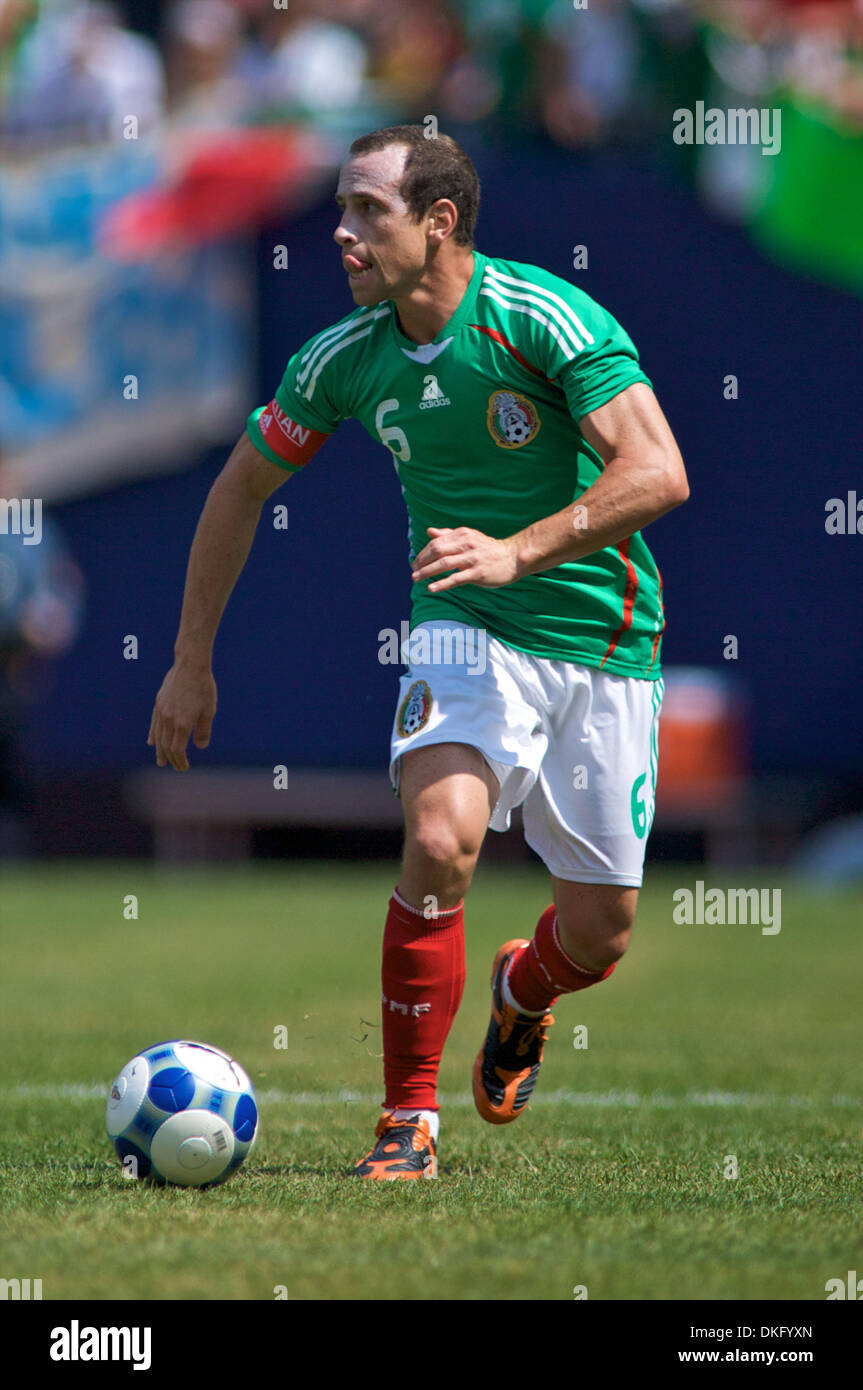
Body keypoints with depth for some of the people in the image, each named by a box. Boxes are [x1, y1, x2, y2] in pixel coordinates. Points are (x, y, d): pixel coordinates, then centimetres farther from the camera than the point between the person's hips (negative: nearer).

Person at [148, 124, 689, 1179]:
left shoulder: (543, 318, -19)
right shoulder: (346, 359, -4)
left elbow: (658, 472, -26)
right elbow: (241, 487, 11)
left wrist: (519, 551, -35)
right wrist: (191, 662, 10)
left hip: (603, 639, -2)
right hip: (465, 630, 2)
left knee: (599, 935, 5)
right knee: (441, 840, -26)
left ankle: (521, 991, 43)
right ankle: (409, 1120, -14)